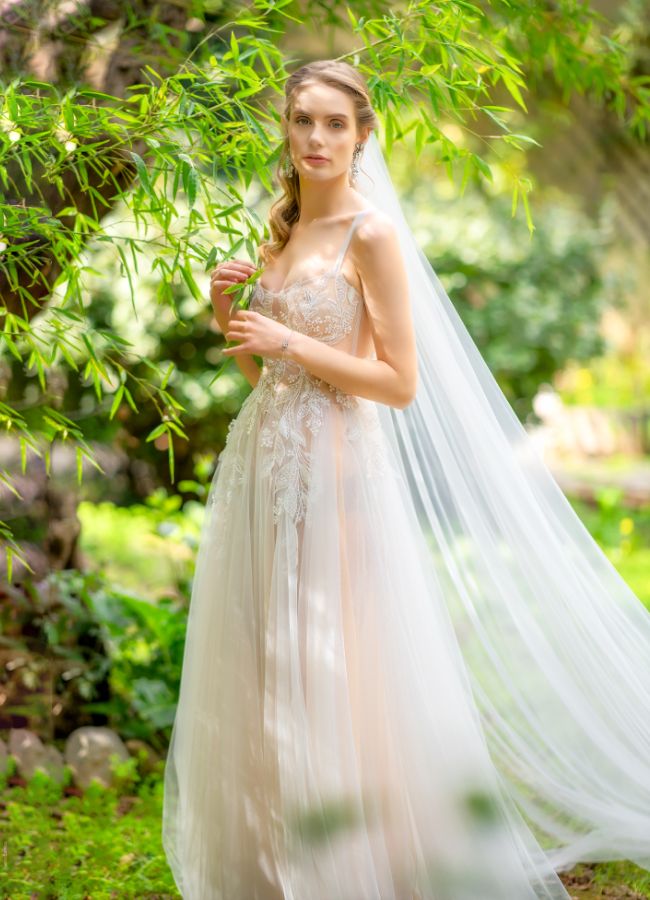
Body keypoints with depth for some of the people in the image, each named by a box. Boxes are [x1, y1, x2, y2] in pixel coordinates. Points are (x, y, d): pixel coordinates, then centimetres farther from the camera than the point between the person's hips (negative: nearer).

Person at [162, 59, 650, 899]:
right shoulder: (280, 234, 12)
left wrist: (292, 343, -17)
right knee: (262, 668, 13)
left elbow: (401, 382, -14)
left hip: (334, 466, -8)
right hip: (263, 458, 8)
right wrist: (225, 310, 2)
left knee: (335, 669, -2)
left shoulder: (372, 234, -10)